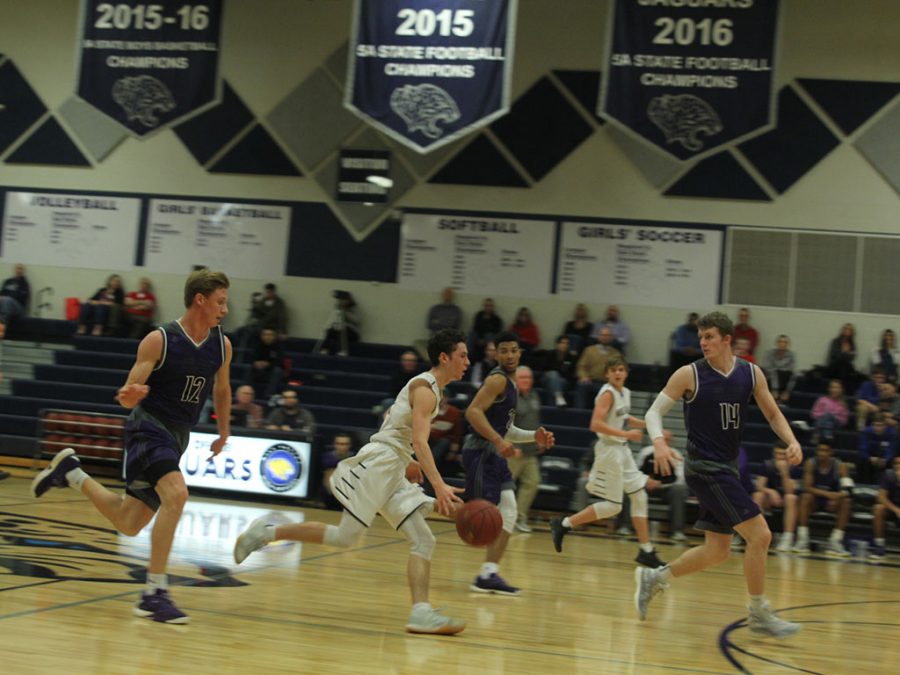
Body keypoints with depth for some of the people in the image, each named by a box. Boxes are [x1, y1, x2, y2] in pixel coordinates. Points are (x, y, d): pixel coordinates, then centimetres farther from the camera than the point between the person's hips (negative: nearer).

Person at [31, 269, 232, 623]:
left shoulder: (222, 345, 2)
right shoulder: (159, 340, -13)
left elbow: (222, 389, 21)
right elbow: (128, 394, -12)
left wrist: (224, 431, 27)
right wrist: (128, 394, -34)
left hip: (177, 437, 7)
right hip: (148, 427, -6)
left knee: (128, 524, 9)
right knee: (176, 493, -31)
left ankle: (71, 473, 32)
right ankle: (154, 593, -25)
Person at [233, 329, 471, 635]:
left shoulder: (425, 386, 18)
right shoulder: (426, 388, -12)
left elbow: (391, 416, 30)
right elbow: (419, 440, -25)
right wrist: (439, 486, -34)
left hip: (392, 471, 10)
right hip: (378, 462, -10)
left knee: (423, 541, -3)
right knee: (344, 537, -11)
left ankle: (421, 612, -12)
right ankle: (266, 532, 0)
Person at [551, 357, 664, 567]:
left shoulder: (625, 393, 10)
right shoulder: (608, 393, -16)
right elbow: (595, 424, -25)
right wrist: (626, 434, -27)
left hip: (622, 449, 9)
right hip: (609, 449, -9)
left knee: (639, 496, 8)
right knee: (612, 506, -6)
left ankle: (646, 551, 13)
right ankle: (563, 524, 4)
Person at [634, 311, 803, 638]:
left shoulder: (751, 373, 3)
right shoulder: (689, 374, -10)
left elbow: (773, 415, 12)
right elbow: (654, 411, -6)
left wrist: (792, 441, -7)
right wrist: (659, 443, -25)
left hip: (727, 468, 7)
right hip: (704, 467, -7)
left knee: (718, 550, 11)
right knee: (760, 535, -12)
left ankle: (653, 578, 25)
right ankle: (760, 614, 3)